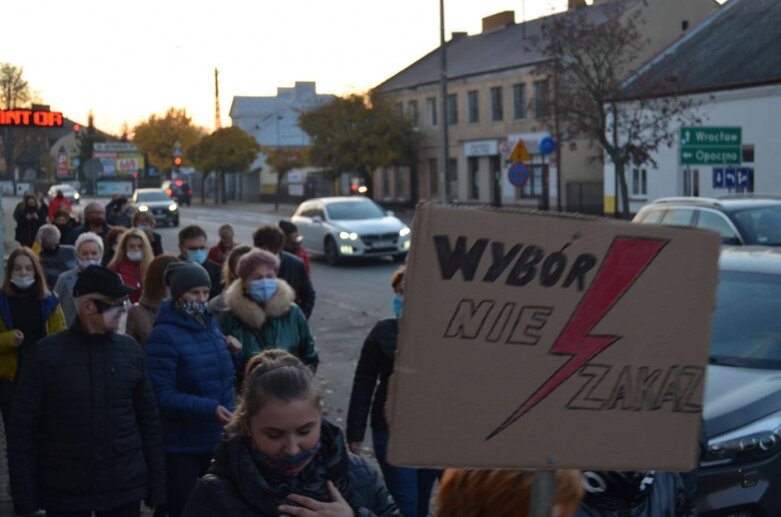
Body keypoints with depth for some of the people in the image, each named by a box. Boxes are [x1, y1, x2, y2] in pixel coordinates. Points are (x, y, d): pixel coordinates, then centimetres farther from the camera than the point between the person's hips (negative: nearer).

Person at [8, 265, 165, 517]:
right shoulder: (45, 354, -6)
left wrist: (156, 488, 4)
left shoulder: (131, 351, 2)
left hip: (125, 490, 2)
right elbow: (23, 428, -4)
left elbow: (149, 421, 6)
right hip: (65, 493, -2)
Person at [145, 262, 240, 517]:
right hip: (182, 445, -6)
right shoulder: (164, 335, -14)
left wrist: (235, 355, 0)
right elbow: (162, 395, -20)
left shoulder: (211, 324, 7)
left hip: (219, 439, 7)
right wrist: (209, 409, -28)